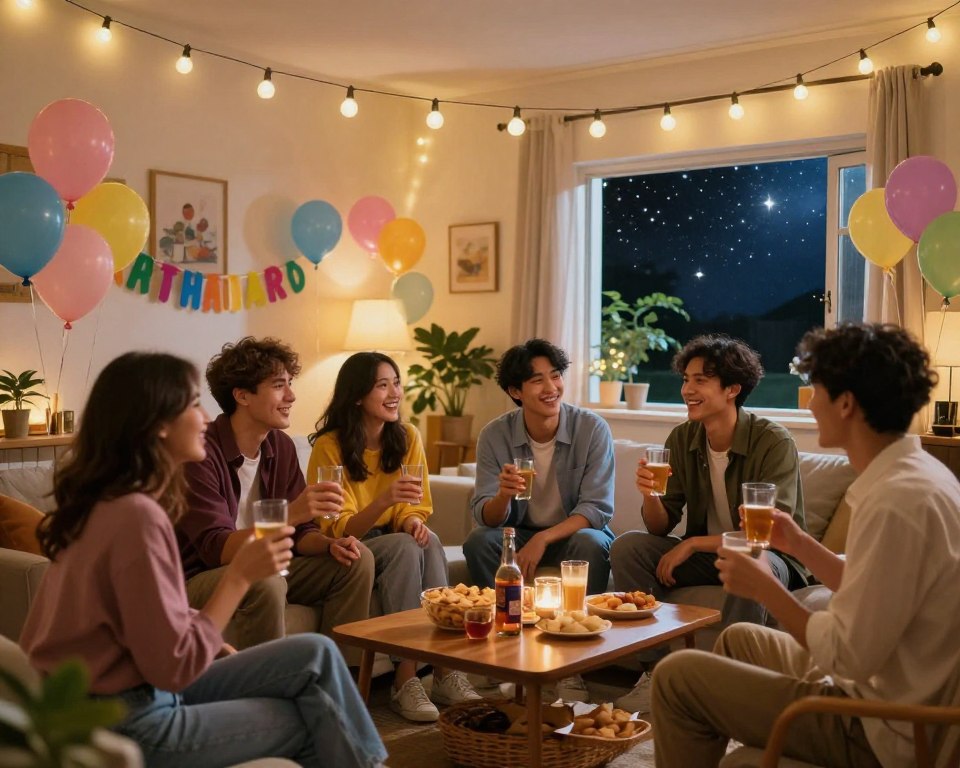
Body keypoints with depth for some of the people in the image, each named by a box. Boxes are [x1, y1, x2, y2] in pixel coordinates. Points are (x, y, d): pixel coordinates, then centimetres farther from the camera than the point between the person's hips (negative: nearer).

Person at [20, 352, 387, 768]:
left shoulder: (107, 501, 6)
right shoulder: (137, 515, -24)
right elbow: (174, 666, -22)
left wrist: (221, 649, 0)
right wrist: (240, 575, -17)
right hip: (125, 726, -8)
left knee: (315, 655, 5)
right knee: (313, 718, 5)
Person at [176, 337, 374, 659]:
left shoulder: (281, 446, 2)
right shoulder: (202, 453, -21)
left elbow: (299, 532, 8)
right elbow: (215, 549, -29)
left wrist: (331, 545, -15)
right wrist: (290, 514, -41)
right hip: (199, 580, -7)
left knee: (356, 560, -4)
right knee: (265, 583, -36)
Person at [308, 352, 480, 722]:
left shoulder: (407, 437, -1)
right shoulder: (329, 446, -15)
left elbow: (416, 509, 5)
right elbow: (340, 531, -16)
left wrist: (413, 520, -21)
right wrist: (384, 500, -36)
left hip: (392, 544, 4)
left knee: (426, 541, -29)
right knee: (404, 546, -32)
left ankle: (445, 671, -31)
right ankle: (405, 681, -34)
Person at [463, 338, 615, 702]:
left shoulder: (592, 429, -15)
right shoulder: (495, 435, -10)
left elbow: (597, 509, -18)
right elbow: (486, 517, -13)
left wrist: (541, 539, -33)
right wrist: (503, 496, -38)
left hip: (573, 533, -2)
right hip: (519, 534, 2)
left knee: (591, 543, -34)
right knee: (478, 540, -26)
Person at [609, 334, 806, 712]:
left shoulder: (773, 442, -17)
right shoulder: (682, 439, -1)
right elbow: (660, 528, -1)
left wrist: (692, 544, -23)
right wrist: (650, 496, -24)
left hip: (771, 558, -5)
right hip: (705, 555, 6)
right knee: (626, 546, -14)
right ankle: (656, 670, -13)